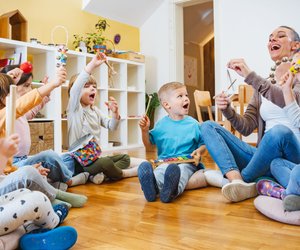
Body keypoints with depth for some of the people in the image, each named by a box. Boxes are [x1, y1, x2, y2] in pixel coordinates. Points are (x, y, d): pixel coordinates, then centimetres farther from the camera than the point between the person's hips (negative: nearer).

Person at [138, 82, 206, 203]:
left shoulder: (193, 124, 7)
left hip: (187, 161, -1)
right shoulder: (161, 125, 9)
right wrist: (145, 130, -2)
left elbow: (203, 143, 12)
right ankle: (153, 185, -67)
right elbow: (149, 145, 15)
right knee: (161, 170, -34)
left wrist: (199, 151, -12)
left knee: (182, 170, -37)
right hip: (165, 161, 1)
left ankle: (173, 190, -68)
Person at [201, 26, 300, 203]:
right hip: (266, 158, 5)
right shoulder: (262, 85, 15)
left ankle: (243, 179, -14)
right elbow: (247, 127, 10)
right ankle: (239, 183, -30)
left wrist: (251, 76, -23)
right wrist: (227, 110, -9)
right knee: (208, 126, -6)